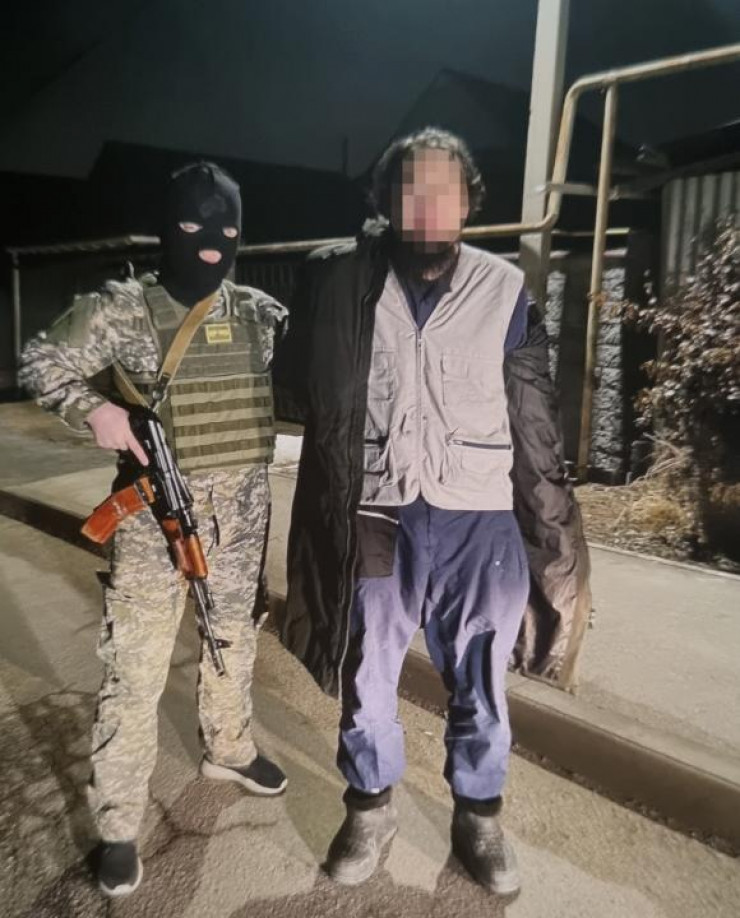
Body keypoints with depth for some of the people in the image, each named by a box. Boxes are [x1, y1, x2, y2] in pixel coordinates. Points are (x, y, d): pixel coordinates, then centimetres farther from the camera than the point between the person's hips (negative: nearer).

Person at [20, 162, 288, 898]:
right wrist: (93, 410, -17)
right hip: (156, 511, -4)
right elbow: (40, 362, 0)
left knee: (235, 638, 21)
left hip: (242, 510, 5)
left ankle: (229, 749, 47)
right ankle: (118, 825, 19)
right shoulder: (122, 308, -7)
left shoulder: (261, 313, 3)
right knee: (135, 668, 0)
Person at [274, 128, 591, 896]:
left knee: (479, 690, 16)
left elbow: (537, 428, 1)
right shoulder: (340, 282, -2)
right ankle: (370, 810, 43)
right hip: (374, 523, 1)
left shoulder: (505, 291, -1)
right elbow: (296, 378, 11)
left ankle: (479, 817, 42)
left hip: (479, 527, 0)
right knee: (366, 685, 16)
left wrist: (556, 543, 3)